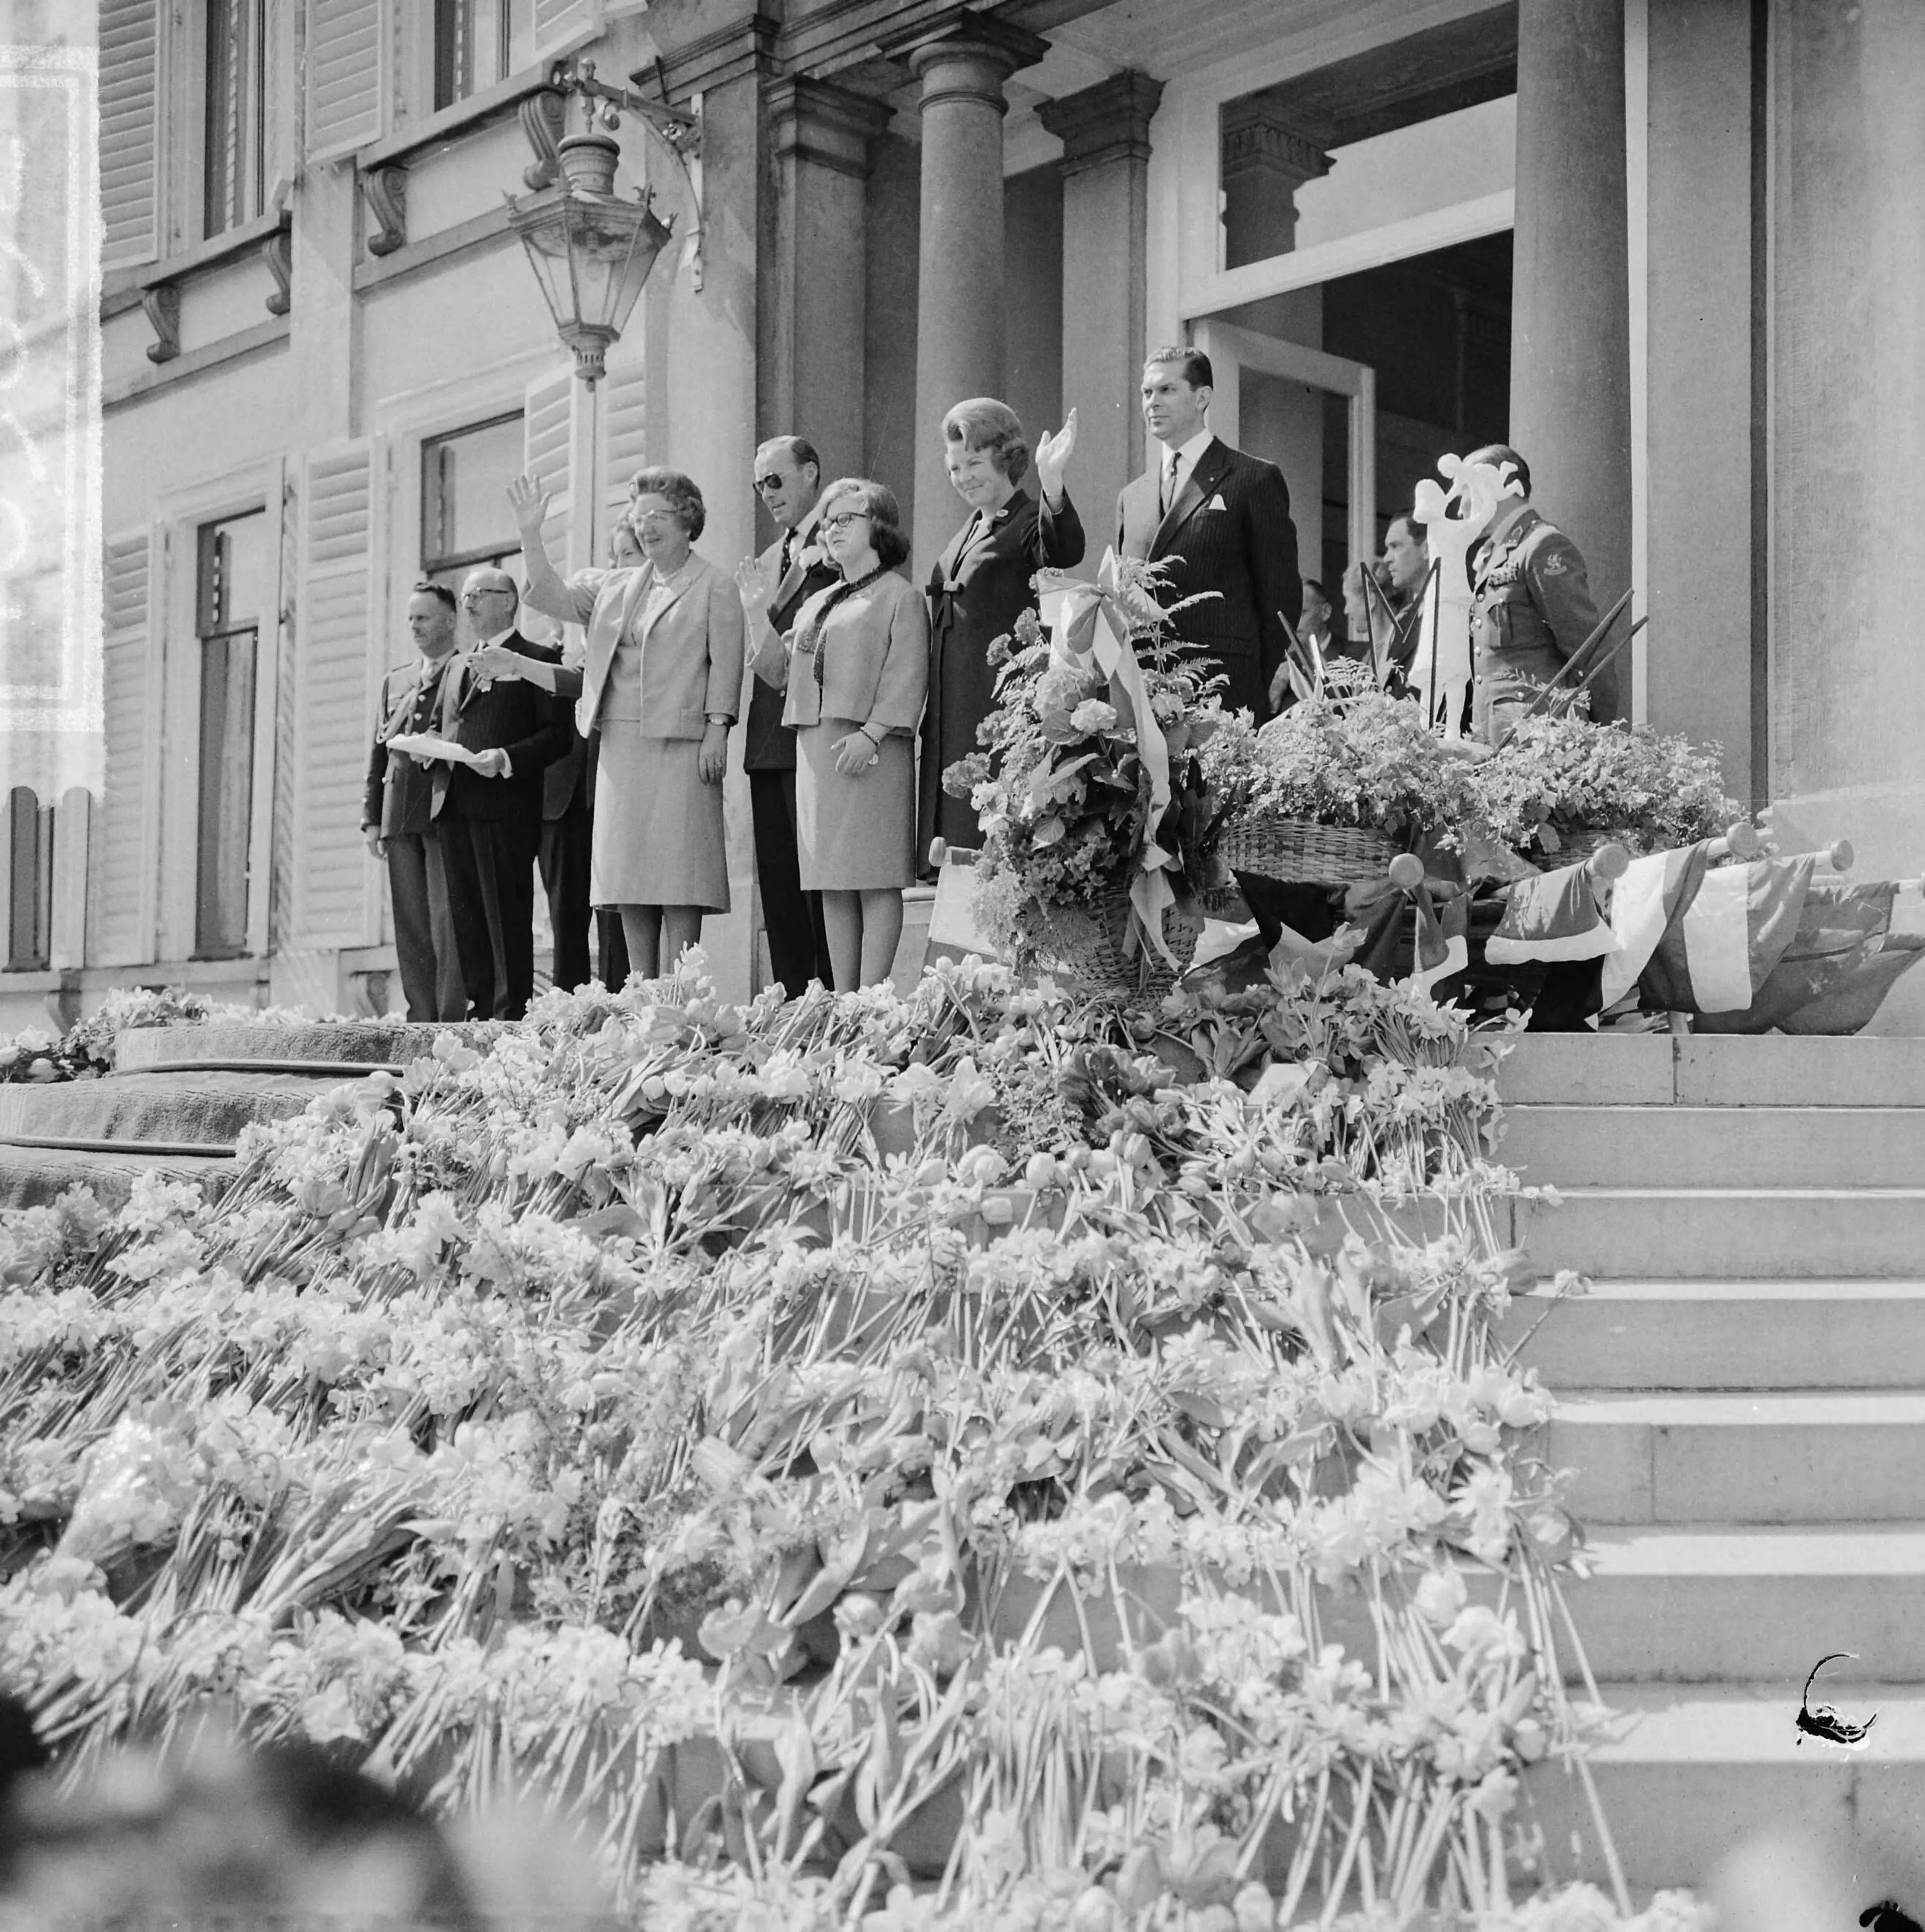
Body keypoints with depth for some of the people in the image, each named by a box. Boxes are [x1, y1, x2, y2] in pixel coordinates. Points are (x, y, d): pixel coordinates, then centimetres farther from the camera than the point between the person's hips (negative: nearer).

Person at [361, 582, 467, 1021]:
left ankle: (453, 1020, -9)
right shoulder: (394, 682, 22)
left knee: (448, 922, -10)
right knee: (411, 927, 4)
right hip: (399, 816, 6)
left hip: (446, 812, -6)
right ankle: (420, 1020, 5)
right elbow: (378, 753, 21)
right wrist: (371, 817, 13)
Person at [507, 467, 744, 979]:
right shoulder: (616, 587, 19)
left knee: (678, 879, -8)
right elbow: (552, 596, 15)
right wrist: (531, 534, 5)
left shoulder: (713, 586, 2)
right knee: (630, 878, 4)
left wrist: (717, 729, -13)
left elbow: (726, 663, -4)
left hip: (680, 745, -6)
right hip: (620, 746, 6)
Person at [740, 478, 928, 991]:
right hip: (815, 751, 7)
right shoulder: (818, 604, 24)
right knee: (832, 885, 6)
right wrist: (758, 616, 11)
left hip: (869, 752, -7)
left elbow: (907, 679, -9)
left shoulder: (900, 596, 2)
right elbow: (780, 671, 21)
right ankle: (843, 1001, 9)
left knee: (874, 881, -7)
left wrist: (871, 733, -19)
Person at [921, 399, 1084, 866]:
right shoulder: (970, 530, 20)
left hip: (1005, 704, -8)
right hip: (953, 714, 8)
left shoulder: (1031, 522, -5)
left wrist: (1052, 486, -48)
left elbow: (1064, 553, -29)